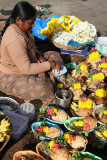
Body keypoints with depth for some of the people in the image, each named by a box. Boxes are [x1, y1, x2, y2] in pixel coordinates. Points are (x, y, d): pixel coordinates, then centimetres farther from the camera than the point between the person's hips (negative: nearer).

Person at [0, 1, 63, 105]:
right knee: (44, 89, -30)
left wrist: (40, 56, -6)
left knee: (55, 56, 6)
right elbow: (26, 69, -34)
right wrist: (51, 64, -26)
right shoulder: (14, 40, -35)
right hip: (11, 78, -9)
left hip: (24, 65, 10)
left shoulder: (22, 28, -5)